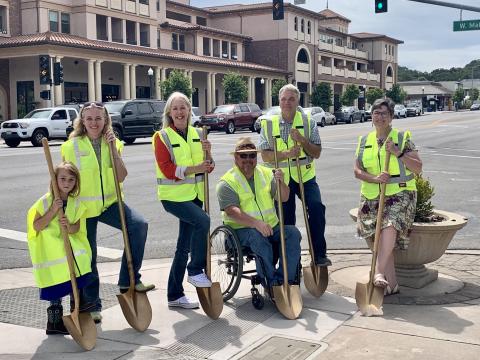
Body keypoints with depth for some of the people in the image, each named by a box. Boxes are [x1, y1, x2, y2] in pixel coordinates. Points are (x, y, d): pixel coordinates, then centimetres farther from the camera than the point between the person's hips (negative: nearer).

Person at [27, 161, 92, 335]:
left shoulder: (75, 203, 3)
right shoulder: (45, 201, -11)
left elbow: (76, 228, -1)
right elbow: (37, 226, -15)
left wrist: (69, 226, -24)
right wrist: (53, 210, -24)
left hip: (69, 248, 4)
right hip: (50, 253, -4)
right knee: (55, 291, 4)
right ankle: (54, 322, 18)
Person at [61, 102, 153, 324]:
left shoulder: (112, 143, 3)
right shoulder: (71, 146, -6)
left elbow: (121, 177, -7)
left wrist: (113, 148, -13)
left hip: (109, 203, 2)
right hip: (84, 207, -2)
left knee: (139, 225, -23)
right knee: (88, 258, 5)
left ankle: (128, 280, -11)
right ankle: (92, 306, 23)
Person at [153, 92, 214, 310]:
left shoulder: (198, 134, 10)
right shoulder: (161, 137, -6)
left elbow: (207, 167, 11)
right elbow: (167, 169, -15)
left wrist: (208, 154, -9)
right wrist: (194, 169, -23)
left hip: (194, 194, 6)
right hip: (173, 195, -6)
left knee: (185, 246, 10)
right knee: (203, 221, -30)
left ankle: (175, 295, 21)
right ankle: (195, 271, -13)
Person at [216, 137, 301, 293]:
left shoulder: (266, 173, 13)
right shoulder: (227, 182, -4)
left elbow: (284, 198, 8)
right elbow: (232, 211, -17)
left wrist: (281, 182, -14)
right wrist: (256, 223, -30)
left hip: (271, 226, 5)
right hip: (241, 229, -5)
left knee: (293, 233, -20)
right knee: (258, 237, -35)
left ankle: (285, 278, -18)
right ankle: (271, 282, -24)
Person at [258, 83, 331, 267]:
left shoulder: (308, 122, 0)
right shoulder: (269, 124, -1)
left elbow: (317, 153, -3)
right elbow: (265, 155, -6)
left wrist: (301, 139, -19)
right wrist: (286, 153, -22)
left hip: (305, 176, -1)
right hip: (281, 178, 1)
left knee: (316, 206, -23)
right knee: (286, 219, 6)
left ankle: (319, 254, -12)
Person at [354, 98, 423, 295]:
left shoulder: (402, 138, 4)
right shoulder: (364, 141, 13)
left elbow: (418, 168, 0)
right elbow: (357, 170, 7)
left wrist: (398, 153, -13)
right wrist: (375, 178, -12)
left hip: (400, 193, -3)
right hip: (371, 197, 4)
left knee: (390, 225, -29)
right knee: (381, 237, -4)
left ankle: (379, 272, -33)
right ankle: (391, 283, 4)